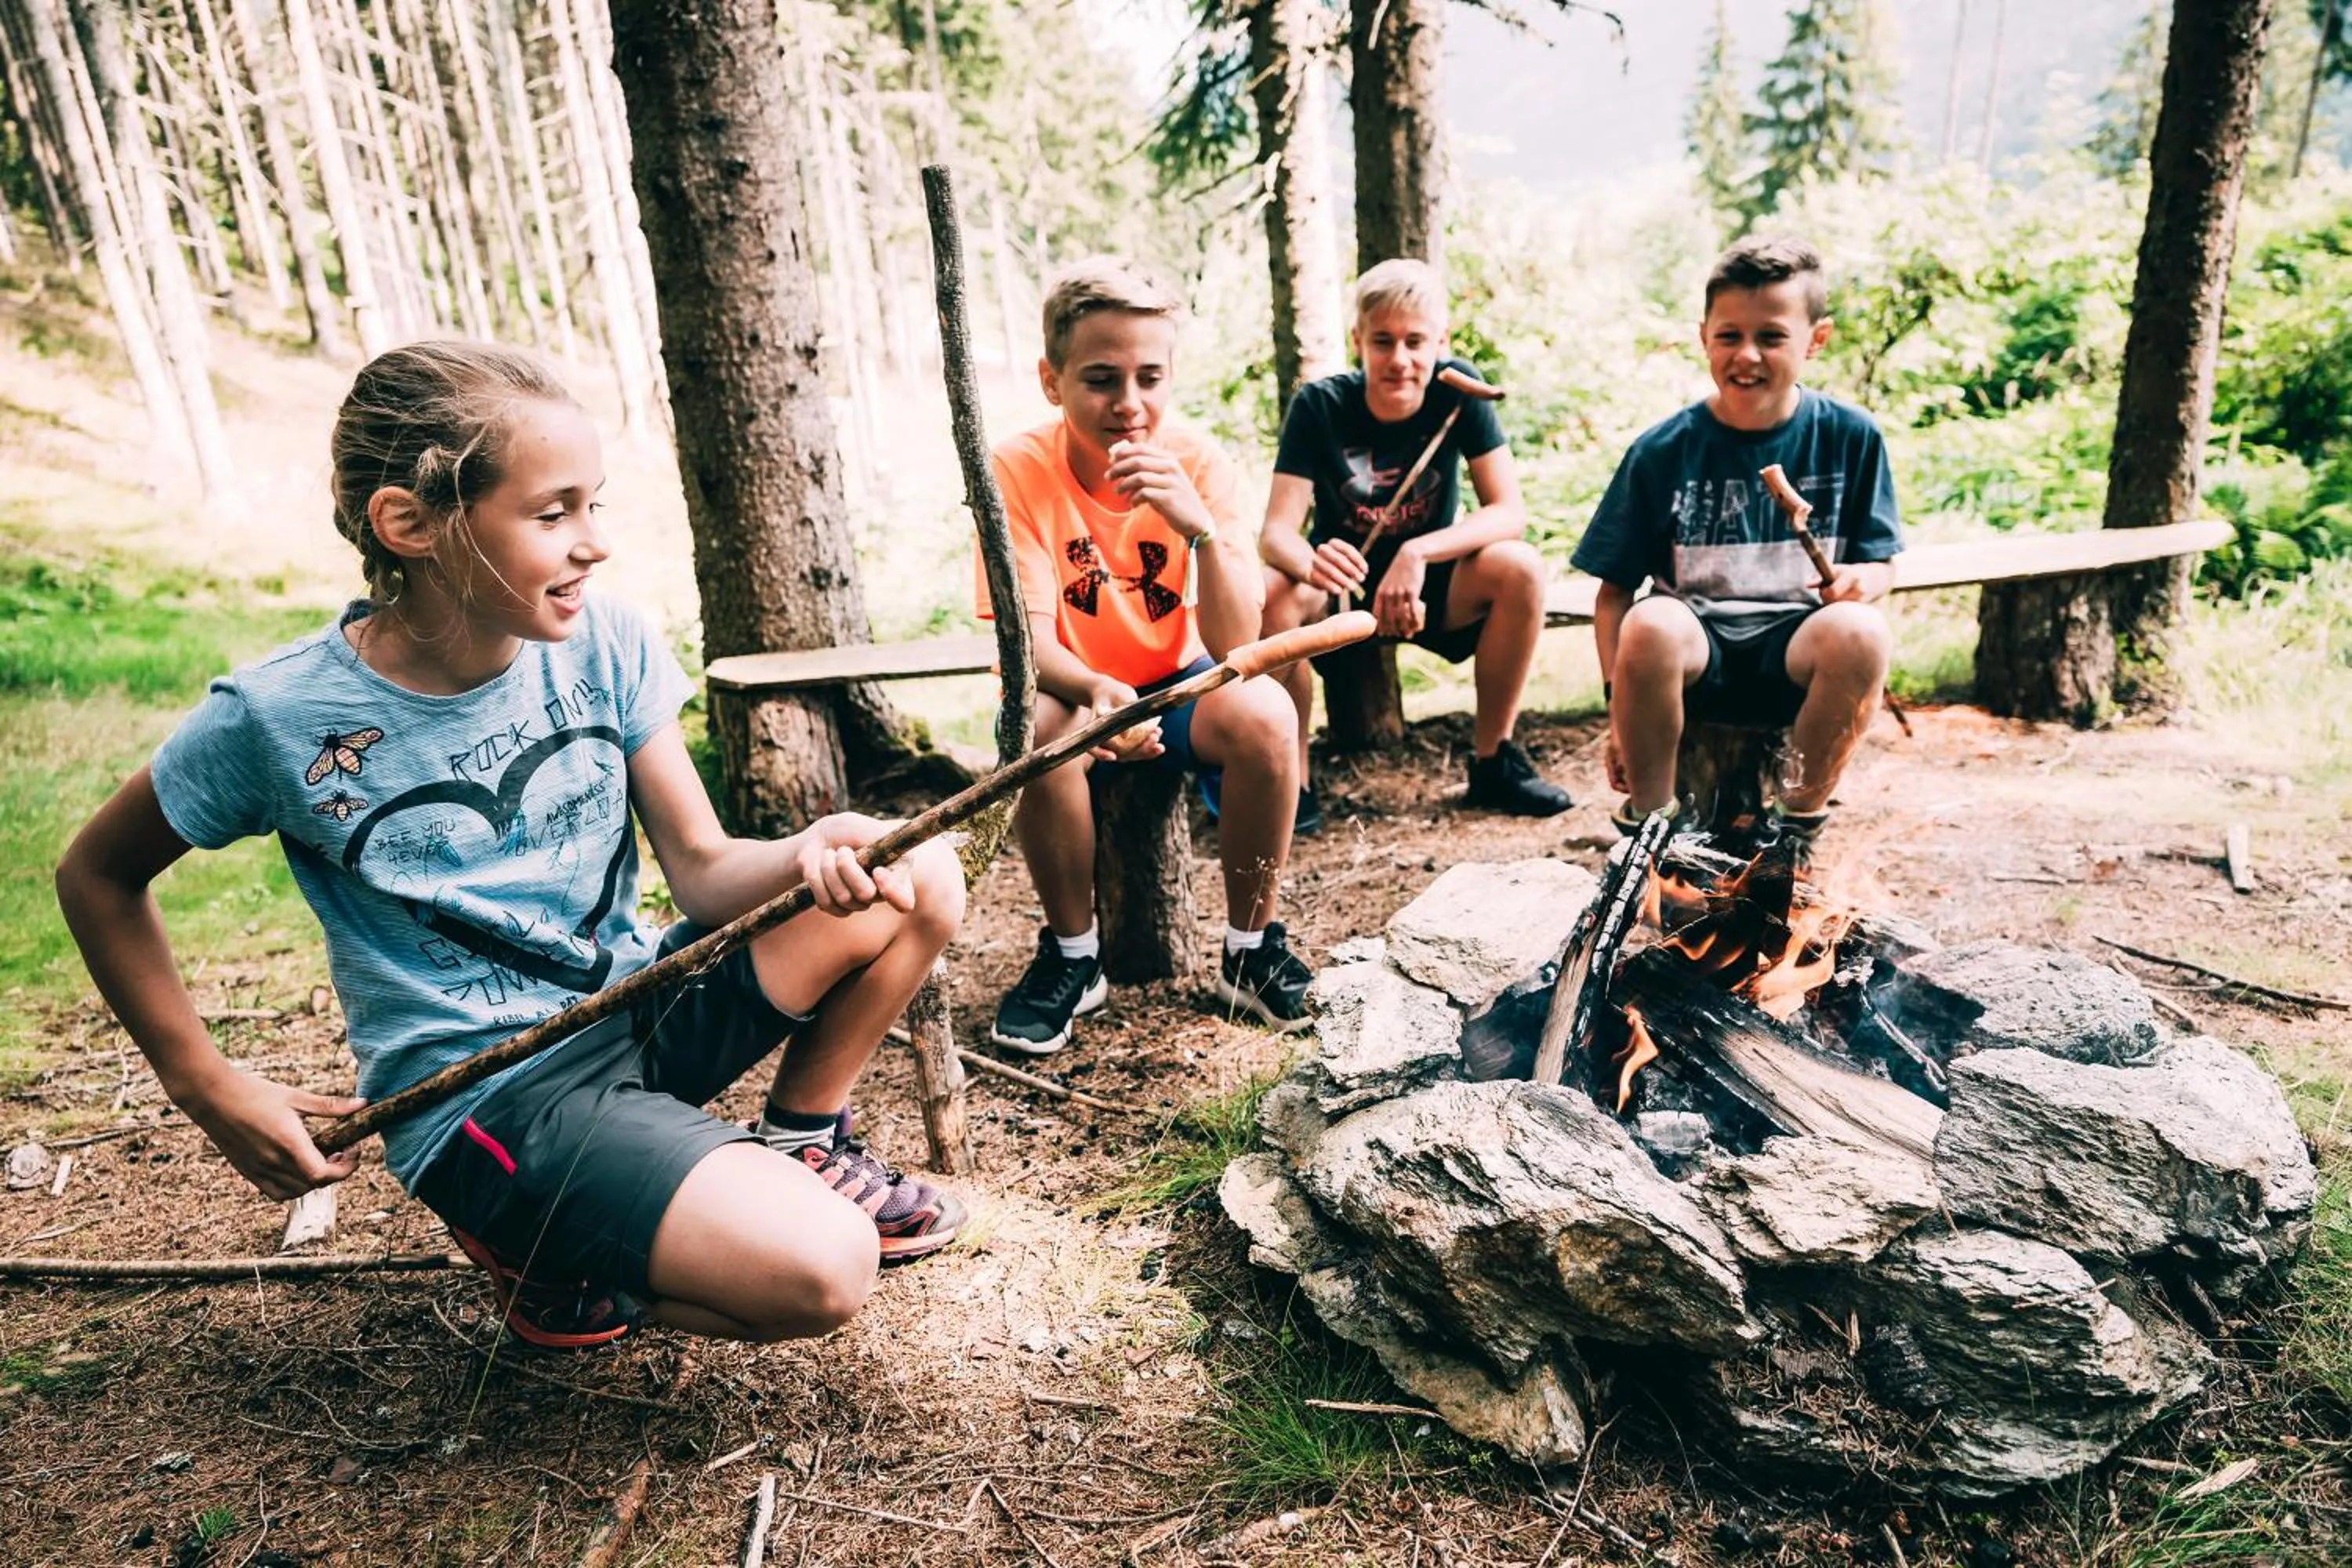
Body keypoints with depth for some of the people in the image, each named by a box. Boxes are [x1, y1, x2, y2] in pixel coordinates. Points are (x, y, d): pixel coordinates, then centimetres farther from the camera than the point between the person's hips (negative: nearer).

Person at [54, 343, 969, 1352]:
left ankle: (799, 1141, 9)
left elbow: (703, 873, -7)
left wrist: (810, 852, -29)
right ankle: (561, 1262, 6)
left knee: (920, 878, -14)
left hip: (642, 1009, 5)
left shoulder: (604, 645, -6)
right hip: (488, 1101, -4)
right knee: (822, 1272, -25)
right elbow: (97, 876, 4)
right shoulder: (280, 717, -14)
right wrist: (207, 1085, -2)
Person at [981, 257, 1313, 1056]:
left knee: (1263, 713, -29)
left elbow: (1233, 650, -23)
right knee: (1043, 728, -34)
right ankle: (1071, 954, -9)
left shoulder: (1200, 464, -15)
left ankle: (1252, 949, -8)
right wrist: (1097, 690, -45)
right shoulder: (1018, 470, -18)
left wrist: (1202, 526, -39)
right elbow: (1031, 642, -23)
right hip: (1072, 690, -1)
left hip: (1176, 686, 1)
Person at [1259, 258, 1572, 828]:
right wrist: (1310, 562, -47)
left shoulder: (1457, 389, -13)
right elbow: (1276, 532, -22)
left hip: (1430, 587, 1)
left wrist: (1417, 555, -34)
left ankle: (1493, 760, -9)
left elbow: (1510, 512, -18)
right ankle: (1293, 780, -15)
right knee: (1273, 593, -32)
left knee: (1519, 568, -27)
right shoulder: (1319, 404, -15)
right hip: (1343, 585, -1)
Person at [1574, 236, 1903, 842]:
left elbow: (1880, 563, 8)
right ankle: (1649, 818, -11)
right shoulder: (1661, 451, -3)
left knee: (1859, 629, -32)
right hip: (1695, 641, -1)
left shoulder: (1851, 438, 1)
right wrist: (1620, 706, -13)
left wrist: (1863, 579, -17)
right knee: (1650, 624, -35)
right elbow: (1615, 590, -3)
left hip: (1796, 644, 1)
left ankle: (1802, 816, -7)